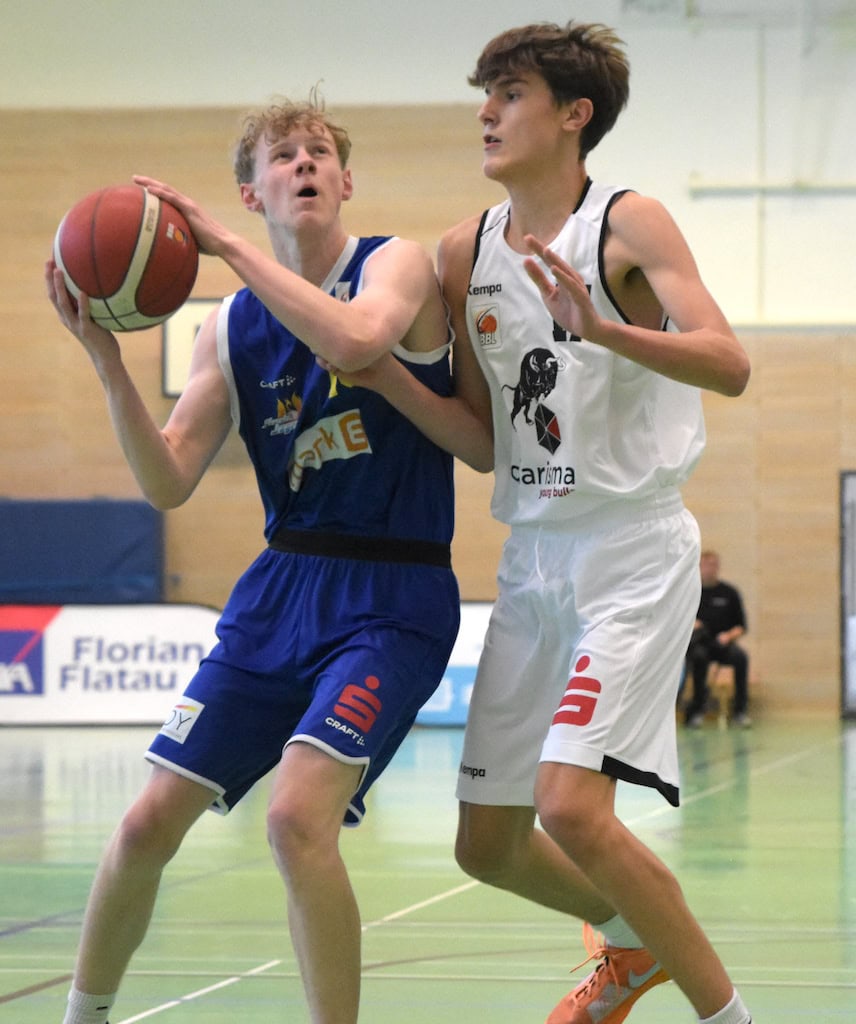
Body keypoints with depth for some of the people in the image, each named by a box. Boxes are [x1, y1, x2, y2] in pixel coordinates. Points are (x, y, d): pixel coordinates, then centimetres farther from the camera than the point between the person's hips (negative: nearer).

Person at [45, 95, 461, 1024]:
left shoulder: (397, 264, -5)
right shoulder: (230, 329, 7)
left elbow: (354, 339, -30)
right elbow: (167, 484, 0)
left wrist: (225, 245, -23)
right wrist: (105, 355, -13)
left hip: (392, 599, -5)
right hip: (279, 589, 5)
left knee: (298, 814, -25)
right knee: (150, 821, 3)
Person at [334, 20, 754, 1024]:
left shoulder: (627, 223, -9)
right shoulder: (466, 251, 8)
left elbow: (729, 365, -23)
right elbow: (484, 442, 11)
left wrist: (601, 328, -37)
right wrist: (385, 377, -4)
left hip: (633, 553, -7)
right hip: (533, 556, 7)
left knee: (572, 807, -23)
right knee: (489, 845, 11)